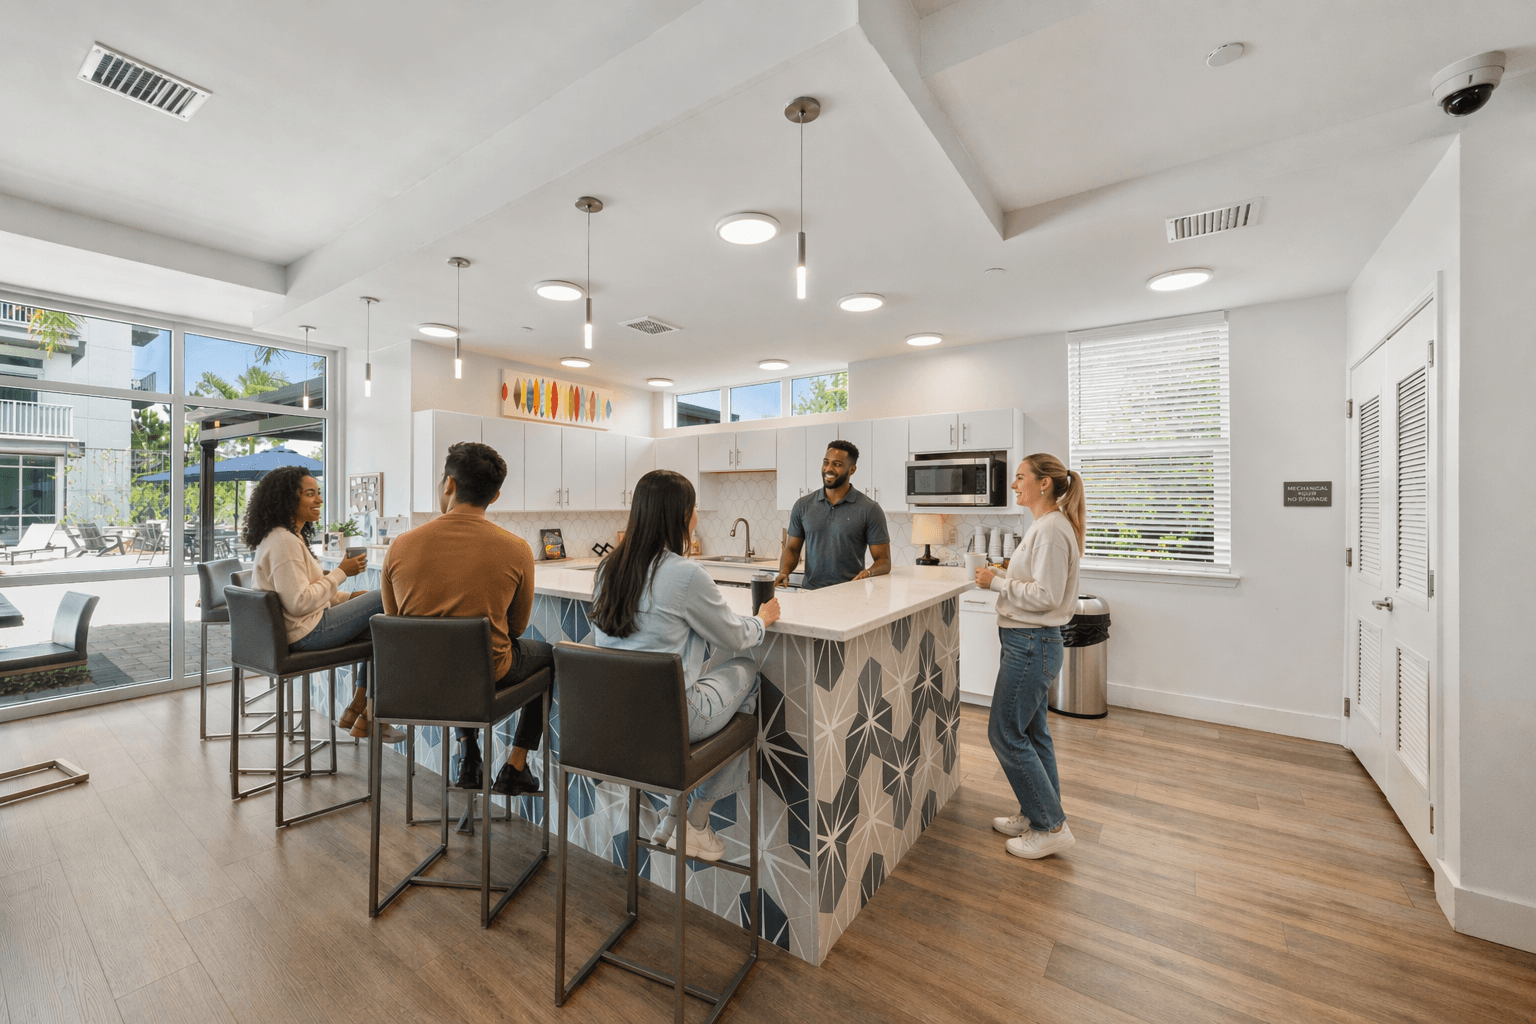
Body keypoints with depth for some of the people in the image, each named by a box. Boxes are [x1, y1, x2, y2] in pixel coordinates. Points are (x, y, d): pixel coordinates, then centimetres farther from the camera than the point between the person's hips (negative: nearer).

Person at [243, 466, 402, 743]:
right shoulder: (283, 542, -18)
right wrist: (341, 572, -16)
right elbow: (298, 603, -24)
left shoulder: (292, 536, 16)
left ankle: (357, 709, 7)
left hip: (304, 628, 10)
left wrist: (349, 597, 8)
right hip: (305, 633, -10)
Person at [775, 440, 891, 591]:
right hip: (810, 592, 3)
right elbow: (792, 549, 17)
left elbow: (884, 560, 4)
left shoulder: (869, 509, 2)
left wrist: (869, 573, -17)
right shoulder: (803, 505, 11)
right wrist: (783, 572, -2)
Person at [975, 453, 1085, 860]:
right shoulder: (1044, 525, 13)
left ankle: (1051, 827, 14)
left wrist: (997, 582, -16)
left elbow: (1045, 596, -24)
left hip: (1031, 644, -10)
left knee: (1005, 733, 0)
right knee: (1031, 733, 18)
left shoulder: (1051, 529, -19)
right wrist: (1002, 578, 6)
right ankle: (1037, 815, 33)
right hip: (1031, 642, 10)